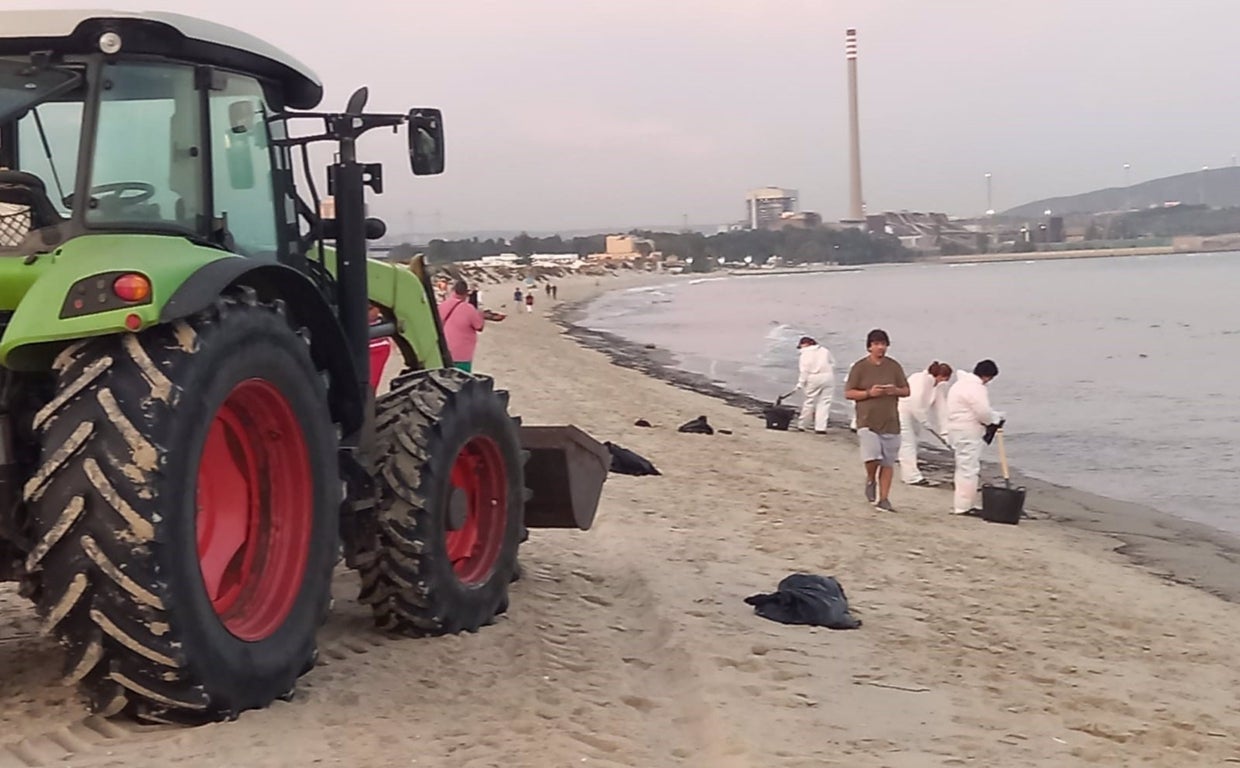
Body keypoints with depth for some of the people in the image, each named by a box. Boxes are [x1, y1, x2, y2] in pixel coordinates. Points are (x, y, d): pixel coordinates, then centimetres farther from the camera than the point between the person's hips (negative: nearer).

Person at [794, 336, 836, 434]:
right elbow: (833, 364, 13)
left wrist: (801, 383, -4)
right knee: (824, 402, 2)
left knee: (809, 401, 8)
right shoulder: (825, 350, 13)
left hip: (814, 378, -3)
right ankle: (821, 427, -5)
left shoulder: (805, 353, 0)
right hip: (828, 377, 3)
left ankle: (802, 425, 14)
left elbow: (805, 370, -6)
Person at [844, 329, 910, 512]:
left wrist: (896, 391, -11)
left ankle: (883, 498, 15)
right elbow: (848, 393, -2)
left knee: (888, 463, 4)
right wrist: (869, 393, -17)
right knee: (872, 457, -20)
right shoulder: (860, 367, -1)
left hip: (890, 423, 3)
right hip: (867, 421, -3)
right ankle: (871, 481, 12)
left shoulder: (894, 366, 7)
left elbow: (906, 391, 12)